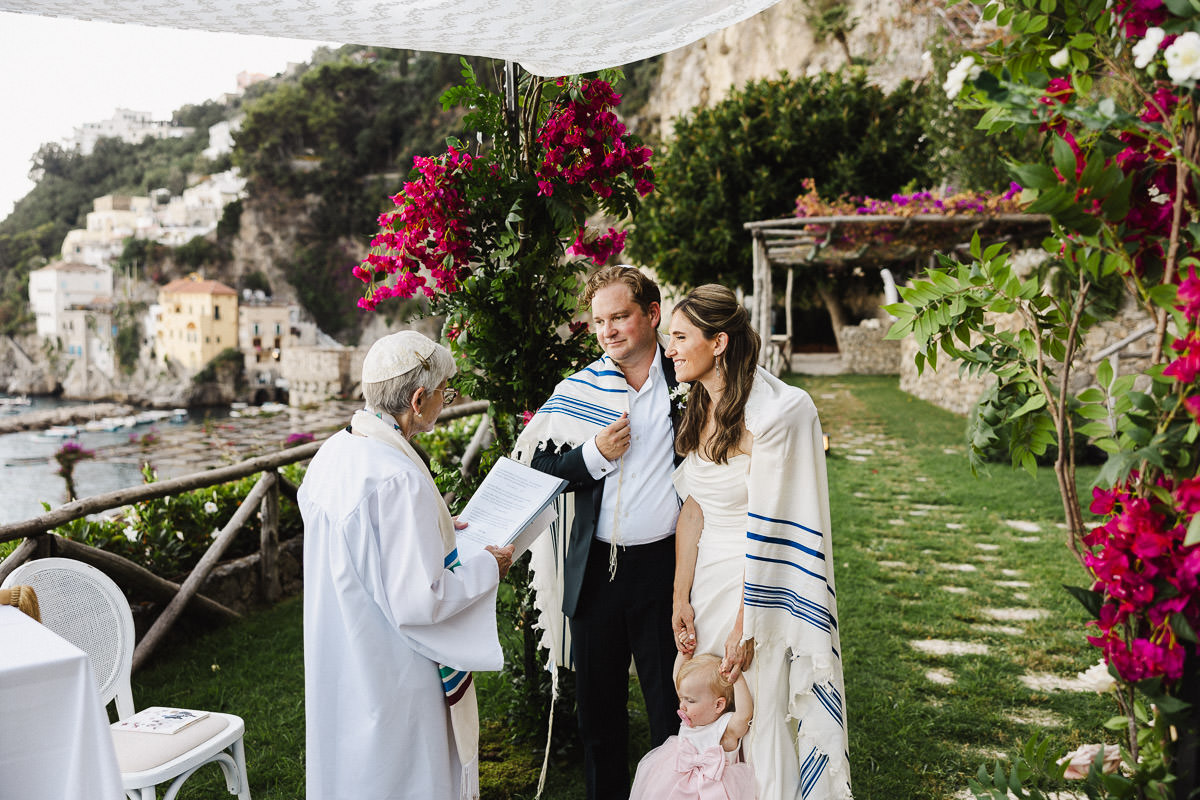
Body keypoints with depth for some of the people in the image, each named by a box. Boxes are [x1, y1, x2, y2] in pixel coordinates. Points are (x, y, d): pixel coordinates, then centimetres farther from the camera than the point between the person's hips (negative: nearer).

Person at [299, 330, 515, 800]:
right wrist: (488, 567, -12)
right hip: (390, 677, -8)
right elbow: (418, 601, -27)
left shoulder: (334, 451, -2)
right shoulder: (400, 479, -29)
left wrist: (434, 531, 14)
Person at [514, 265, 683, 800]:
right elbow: (539, 471, 2)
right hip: (596, 570, 2)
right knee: (597, 702, 15)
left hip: (664, 563, -1)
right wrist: (595, 454, -15)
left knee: (671, 702, 11)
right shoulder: (576, 392, 1)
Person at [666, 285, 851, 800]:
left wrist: (745, 627, -17)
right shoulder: (699, 408, 4)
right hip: (707, 579, 7)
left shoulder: (773, 414, -21)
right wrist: (681, 598, 1)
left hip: (760, 588, -7)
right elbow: (692, 509, 5)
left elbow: (767, 531, -20)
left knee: (763, 722, 7)